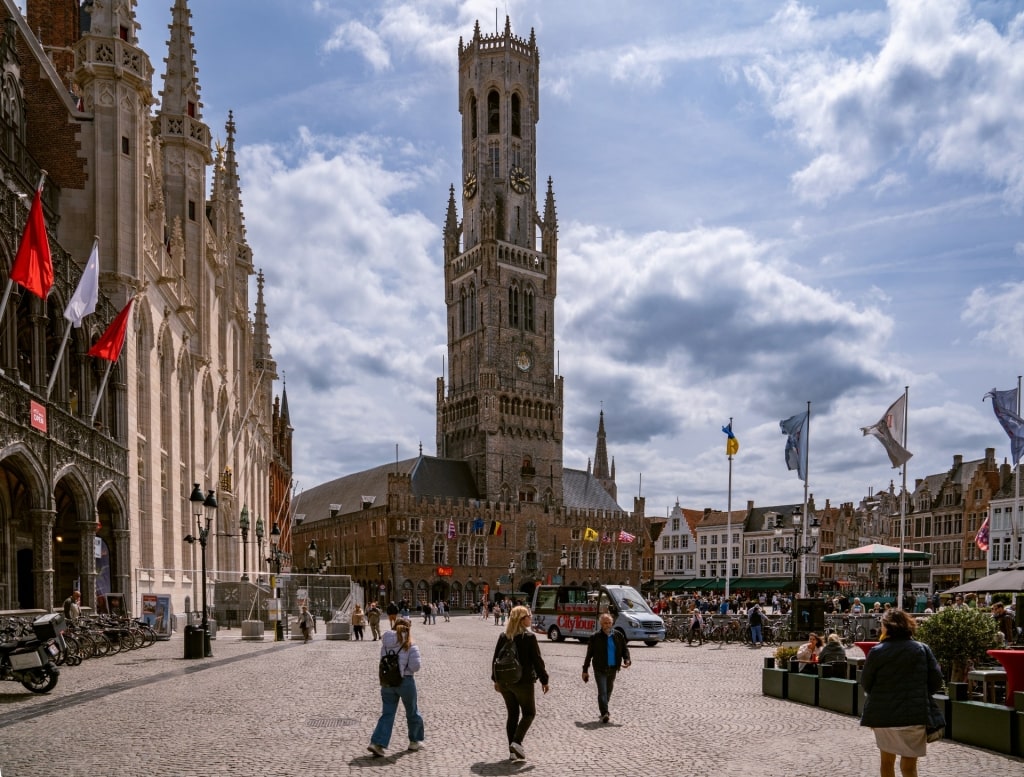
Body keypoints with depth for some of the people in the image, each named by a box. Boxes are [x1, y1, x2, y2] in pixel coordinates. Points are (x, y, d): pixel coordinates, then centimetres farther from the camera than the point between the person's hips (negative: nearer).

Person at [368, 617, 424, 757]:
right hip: (405, 681, -3)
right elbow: (415, 666, -15)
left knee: (387, 714, 8)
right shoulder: (410, 645, -12)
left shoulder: (386, 644, 0)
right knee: (412, 712, 16)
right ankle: (415, 741, 30)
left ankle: (377, 743, -6)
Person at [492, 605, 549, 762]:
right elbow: (537, 660, -10)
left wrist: (496, 679, 18)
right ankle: (517, 742, -9)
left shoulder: (503, 636, 4)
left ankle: (513, 751, 12)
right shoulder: (529, 637, -12)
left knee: (512, 714, 13)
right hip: (523, 682, -5)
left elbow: (496, 659, 8)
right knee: (529, 713, 9)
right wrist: (544, 680, -1)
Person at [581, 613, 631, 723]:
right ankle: (604, 714, -16)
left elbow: (625, 648, 10)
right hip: (600, 669, -4)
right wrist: (585, 670, 0)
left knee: (608, 691, 16)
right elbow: (589, 654, -2)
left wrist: (627, 660, -11)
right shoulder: (595, 637, -7)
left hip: (613, 669, 4)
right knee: (602, 692, -13)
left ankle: (604, 711, 33)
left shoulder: (618, 635, 3)